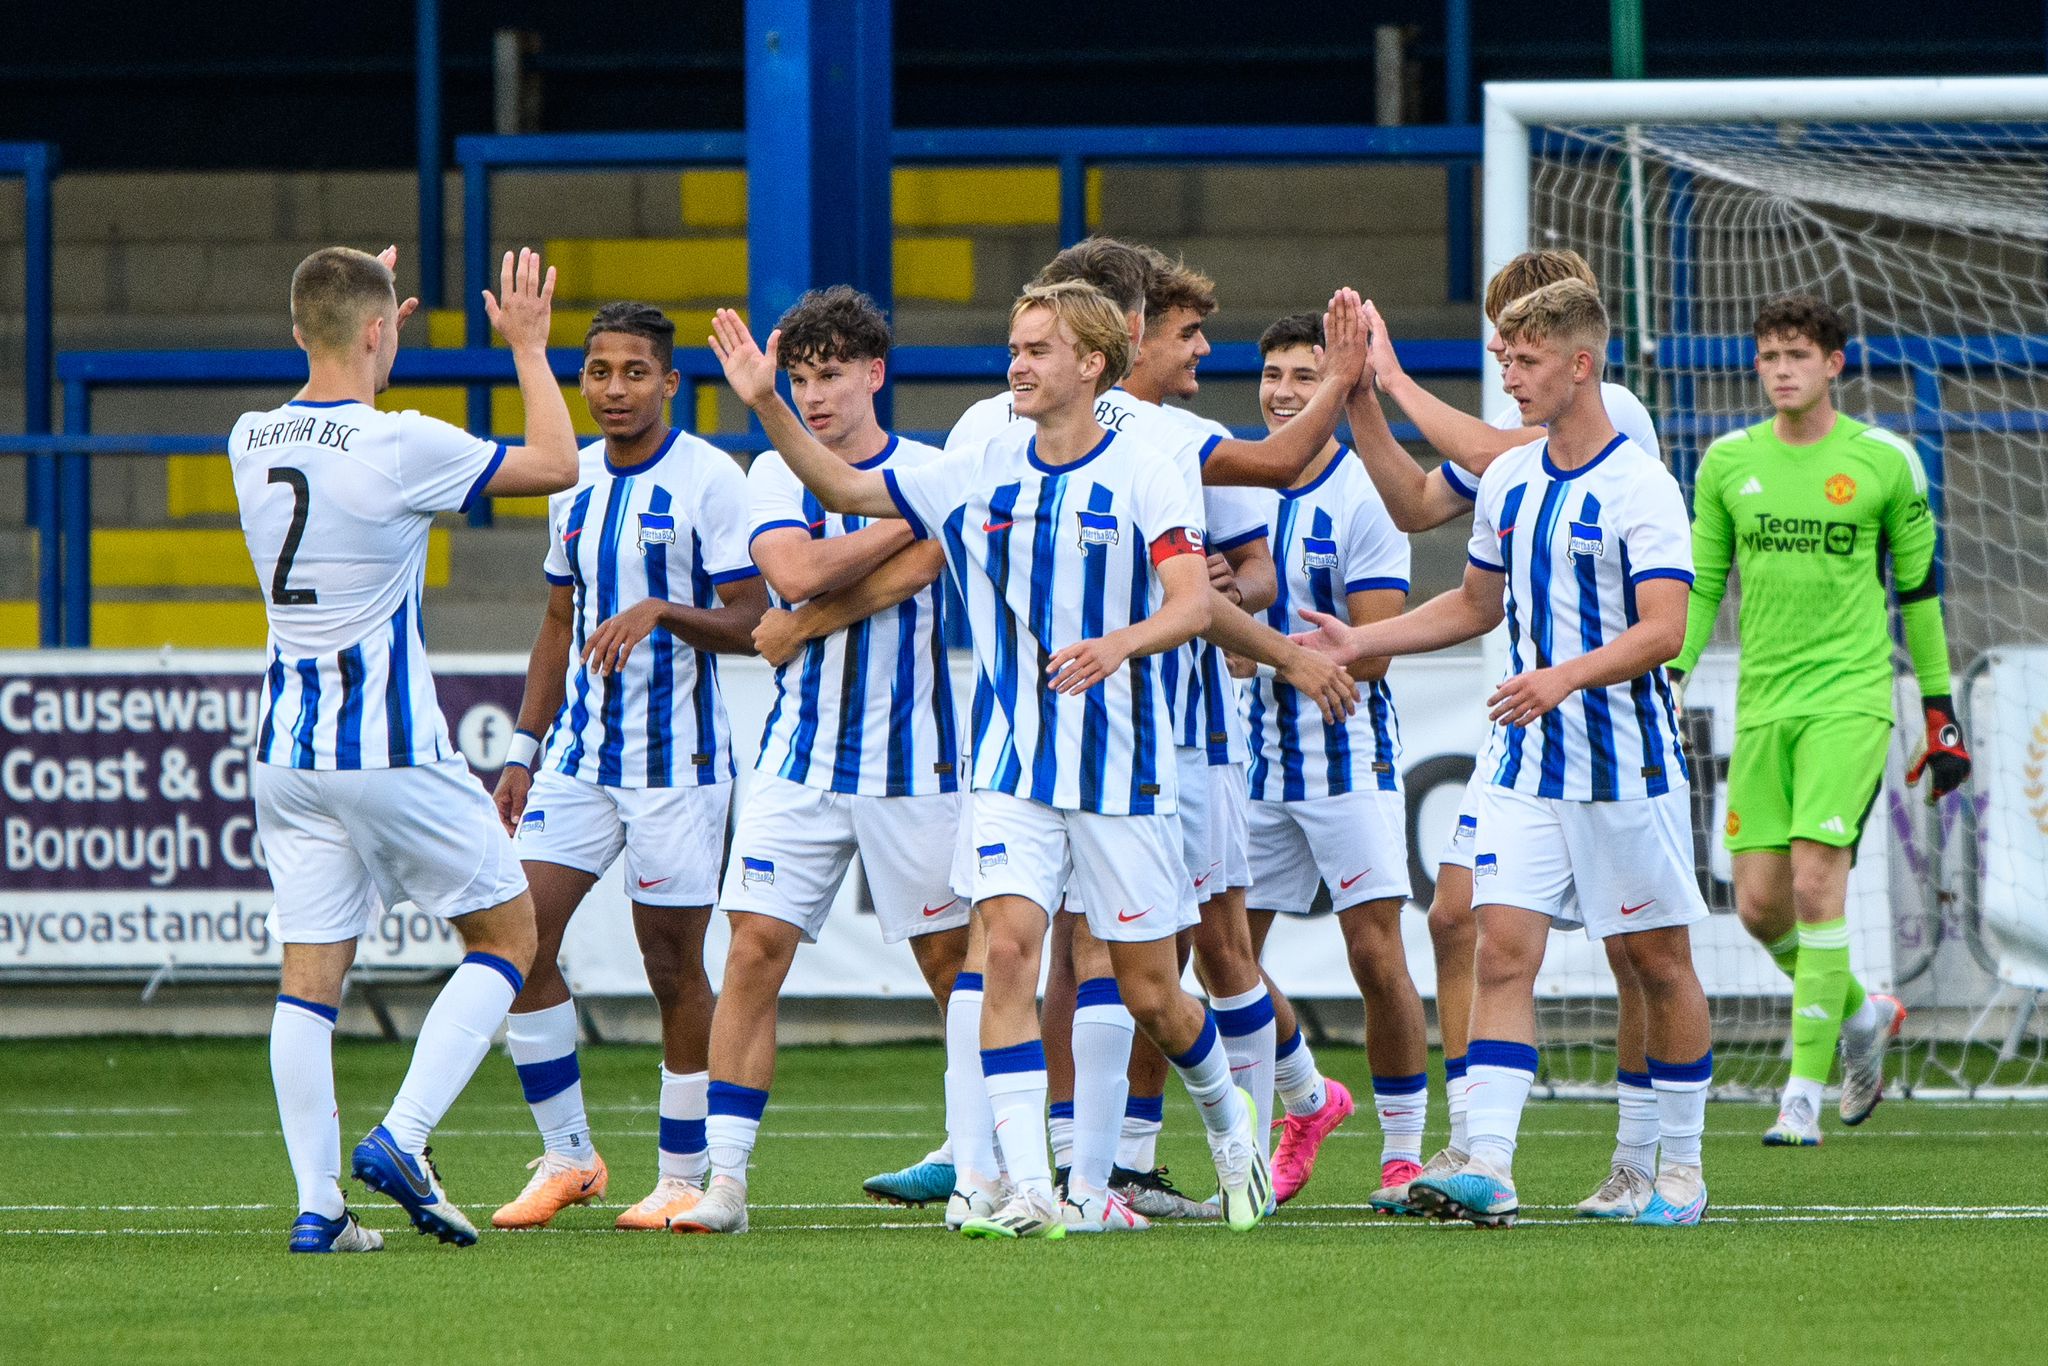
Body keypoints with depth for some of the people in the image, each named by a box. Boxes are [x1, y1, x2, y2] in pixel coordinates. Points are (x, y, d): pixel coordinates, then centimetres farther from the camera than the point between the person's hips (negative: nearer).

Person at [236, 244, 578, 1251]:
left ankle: (317, 1203, -2)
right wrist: (528, 348, 8)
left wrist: (358, 321, 35)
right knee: (507, 932, 9)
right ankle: (401, 1140, -5)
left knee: (310, 975, 5)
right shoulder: (399, 448, -15)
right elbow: (555, 463, -4)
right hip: (392, 751, -6)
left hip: (287, 745, 6)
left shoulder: (253, 442, 3)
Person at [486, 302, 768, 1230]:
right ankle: (567, 1157, 6)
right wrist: (525, 749, 14)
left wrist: (663, 612, -26)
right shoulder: (575, 482, 11)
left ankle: (682, 1179, 10)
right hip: (579, 755, 6)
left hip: (677, 758, -6)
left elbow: (746, 625, -9)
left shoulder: (710, 481, -8)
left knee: (674, 968, -1)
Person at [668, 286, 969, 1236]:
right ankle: (724, 1180, -7)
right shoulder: (773, 474, 6)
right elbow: (797, 572, -12)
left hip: (913, 760, -1)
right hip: (799, 760, 1)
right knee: (754, 952, -8)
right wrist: (913, 524, -12)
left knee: (954, 959, 2)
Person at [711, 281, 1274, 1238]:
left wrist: (1122, 642, -37)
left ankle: (1229, 1125, 35)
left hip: (1122, 766, -3)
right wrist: (766, 404, -3)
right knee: (1005, 945, -17)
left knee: (1150, 993, 5)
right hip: (1012, 764, 3)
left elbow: (1193, 603, -17)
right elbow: (845, 489, 10)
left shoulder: (1147, 478, -6)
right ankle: (1026, 1188, -19)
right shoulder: (980, 476, 7)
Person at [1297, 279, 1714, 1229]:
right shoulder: (1508, 481, 10)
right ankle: (1486, 1168, -17)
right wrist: (1361, 643, 16)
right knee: (1502, 948, -9)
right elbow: (1477, 606, 23)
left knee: (1658, 960, 5)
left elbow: (1663, 628, -20)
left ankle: (1681, 1166, 18)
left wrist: (1566, 676, -33)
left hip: (1626, 764, -6)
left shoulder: (1640, 488, -12)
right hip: (1527, 765, 6)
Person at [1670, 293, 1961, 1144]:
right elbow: (1700, 585, 13)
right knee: (1759, 904, 0)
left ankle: (1806, 1091, -11)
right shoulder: (1727, 462, 7)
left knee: (1816, 880, -16)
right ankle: (1860, 1013, 29)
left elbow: (1920, 586, 7)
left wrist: (1940, 711, 7)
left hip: (1850, 698, -4)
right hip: (1761, 703, 4)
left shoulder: (1884, 461, 0)